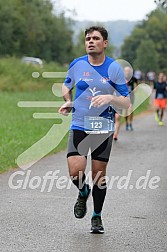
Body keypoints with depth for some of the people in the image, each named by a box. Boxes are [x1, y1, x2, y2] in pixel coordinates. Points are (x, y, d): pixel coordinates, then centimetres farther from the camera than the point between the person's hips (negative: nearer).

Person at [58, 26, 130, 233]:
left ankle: (97, 216, 24)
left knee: (99, 175, 3)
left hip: (103, 128, -1)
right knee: (76, 171, -16)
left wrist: (109, 98, -22)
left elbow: (126, 103, -3)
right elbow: (66, 85, 23)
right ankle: (83, 193, 19)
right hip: (79, 125, 1)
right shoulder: (76, 64, 1)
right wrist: (68, 102, 4)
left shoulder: (114, 68, -3)